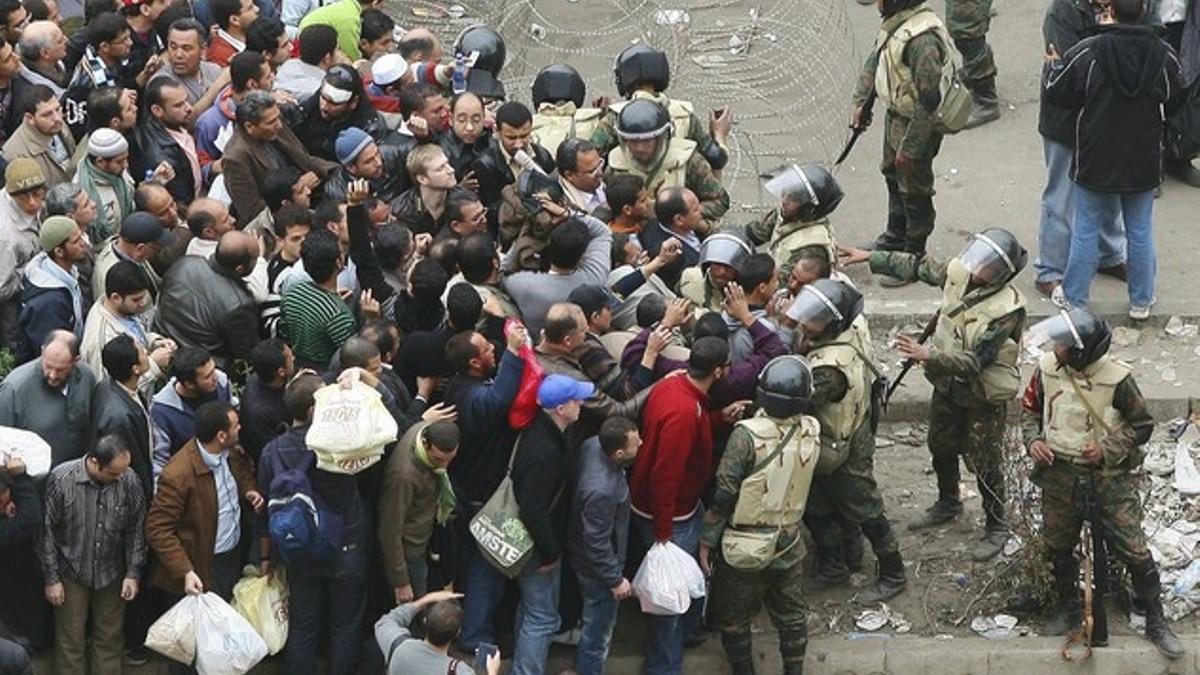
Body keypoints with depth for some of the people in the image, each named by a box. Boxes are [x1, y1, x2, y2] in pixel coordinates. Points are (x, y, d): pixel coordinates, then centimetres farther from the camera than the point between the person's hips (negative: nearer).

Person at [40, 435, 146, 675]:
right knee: (70, 640, 7)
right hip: (71, 573, -2)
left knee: (110, 638, 12)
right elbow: (46, 531, -12)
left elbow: (136, 529, -3)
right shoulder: (61, 479, -22)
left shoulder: (129, 481, -16)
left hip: (111, 574, 2)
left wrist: (133, 573, -3)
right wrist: (51, 579, -9)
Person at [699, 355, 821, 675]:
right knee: (790, 614, 20)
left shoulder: (748, 435, -24)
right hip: (788, 542, 4)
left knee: (734, 619, 14)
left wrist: (707, 540, -8)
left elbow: (723, 494, -19)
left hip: (745, 549, -4)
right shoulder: (811, 431, -9)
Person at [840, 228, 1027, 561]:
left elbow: (974, 361, -35)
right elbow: (919, 267, 7)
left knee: (984, 464, 3)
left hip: (984, 396, -7)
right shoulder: (958, 273, -13)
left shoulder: (1006, 310, -32)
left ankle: (996, 529, 23)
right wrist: (872, 258, 8)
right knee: (941, 447, 25)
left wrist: (930, 356, -45)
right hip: (948, 383, 7)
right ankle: (948, 503, 50)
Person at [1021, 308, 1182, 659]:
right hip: (1060, 475, 4)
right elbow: (1030, 409, 11)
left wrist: (1109, 450, -16)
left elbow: (1143, 425, -5)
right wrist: (1033, 439, -8)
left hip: (1109, 478, -4)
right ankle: (1068, 608, 38)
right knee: (1058, 547, 15)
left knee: (1134, 549, -3)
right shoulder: (1047, 369, -7)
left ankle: (1156, 622, 10)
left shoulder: (1117, 378, -18)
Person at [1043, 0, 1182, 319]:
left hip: (1095, 161, -2)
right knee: (1140, 232, 15)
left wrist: (1054, 65, 14)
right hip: (1144, 162, 2)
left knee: (1086, 232, 12)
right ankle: (1141, 302, 25)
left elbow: (1057, 92, -7)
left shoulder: (1087, 53, -19)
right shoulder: (1163, 55, -11)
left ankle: (1075, 301, 20)